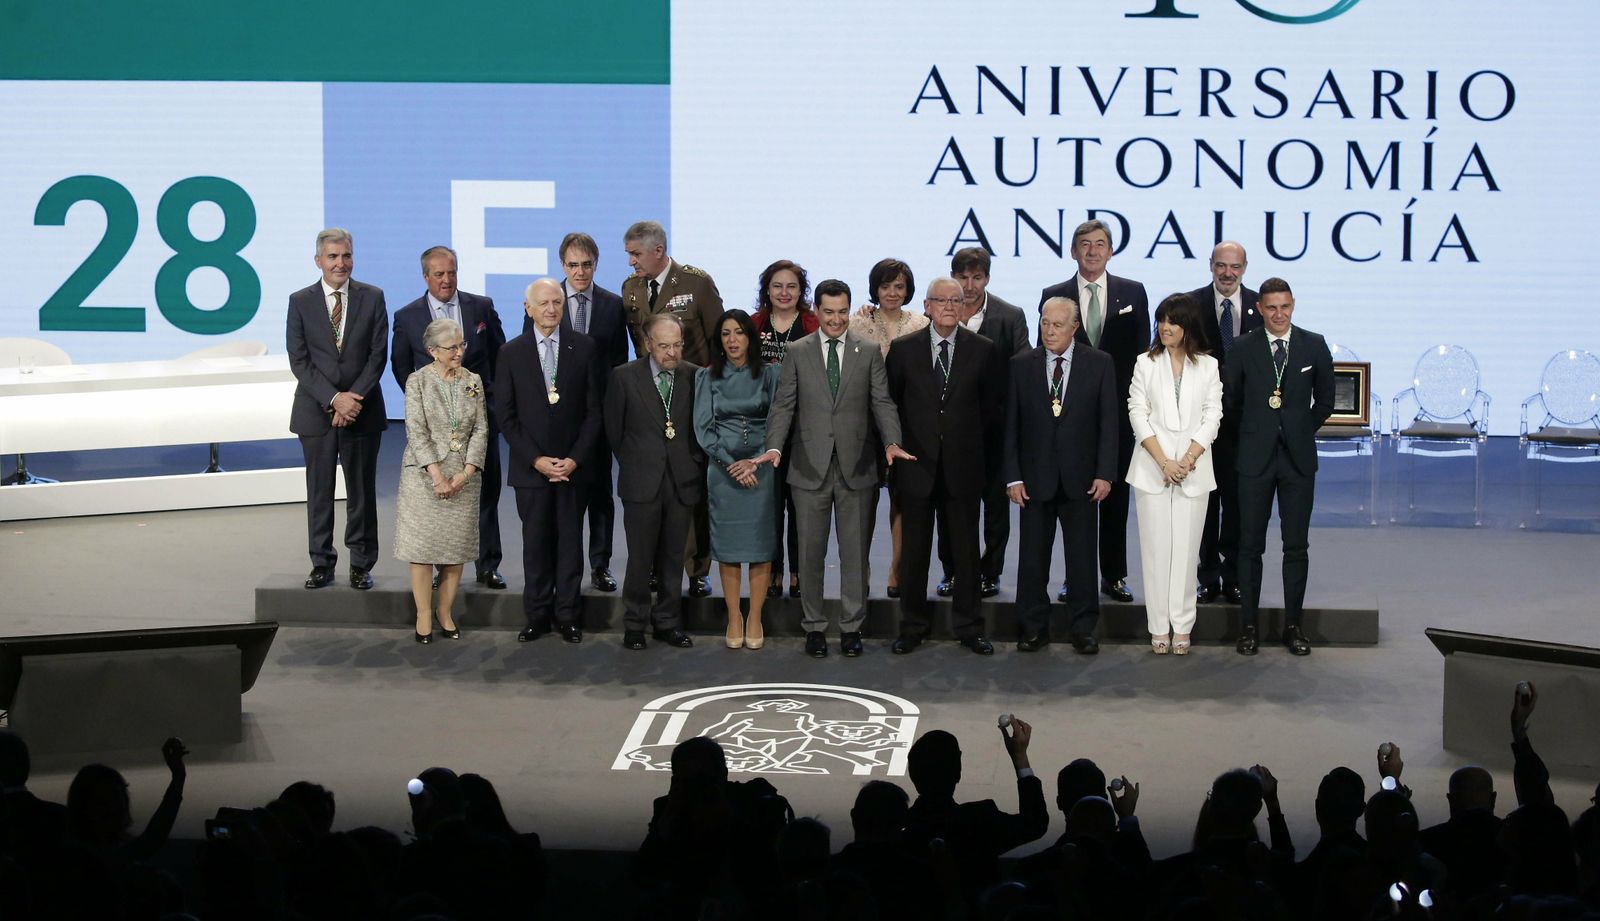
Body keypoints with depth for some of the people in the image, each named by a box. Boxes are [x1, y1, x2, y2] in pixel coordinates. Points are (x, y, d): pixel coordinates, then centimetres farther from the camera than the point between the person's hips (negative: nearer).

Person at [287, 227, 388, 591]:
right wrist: (333, 398, -13)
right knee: (319, 490, 5)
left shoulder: (372, 298, 2)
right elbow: (299, 360, -3)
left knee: (361, 490, 4)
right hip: (316, 411, 0)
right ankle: (322, 564, 12)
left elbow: (378, 355, -1)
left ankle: (361, 564, 11)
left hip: (363, 410, 0)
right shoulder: (300, 302, 2)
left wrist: (355, 398, -13)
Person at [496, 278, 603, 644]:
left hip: (573, 464, 0)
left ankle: (568, 616, 13)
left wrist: (575, 458, -9)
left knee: (570, 541, 5)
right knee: (535, 542, 5)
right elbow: (506, 416, 1)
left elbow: (593, 410, 1)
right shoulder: (512, 353, 2)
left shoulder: (583, 348, 1)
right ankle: (537, 615, 13)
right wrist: (536, 459, -9)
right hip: (530, 467, 0)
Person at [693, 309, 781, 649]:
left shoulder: (769, 374, 6)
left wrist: (756, 463, -12)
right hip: (722, 471, 0)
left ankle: (755, 619, 6)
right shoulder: (706, 377, 7)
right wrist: (732, 463, -10)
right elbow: (703, 428, 1)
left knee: (761, 544, -1)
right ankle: (734, 618, 9)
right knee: (727, 545, 1)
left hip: (761, 469, 0)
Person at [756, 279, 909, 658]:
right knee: (810, 552, 5)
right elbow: (783, 405, 1)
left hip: (855, 467, 0)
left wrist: (891, 442, -18)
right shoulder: (797, 352, 4)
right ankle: (814, 627, 16)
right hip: (810, 467, 0)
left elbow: (882, 402, 0)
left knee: (855, 552, 5)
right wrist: (774, 446, -15)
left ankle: (851, 627, 15)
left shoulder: (869, 352, 5)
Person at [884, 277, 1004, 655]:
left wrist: (972, 440, 6)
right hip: (917, 465, 0)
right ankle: (913, 627, 17)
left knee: (967, 550, 6)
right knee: (914, 550, 7)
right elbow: (890, 401, 7)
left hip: (963, 466, 0)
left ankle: (969, 627, 17)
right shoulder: (903, 349, 1)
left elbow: (992, 406, 8)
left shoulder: (983, 350, 1)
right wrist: (902, 443, 4)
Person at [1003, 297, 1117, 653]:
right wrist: (1012, 476, -4)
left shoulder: (1099, 363, 1)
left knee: (1082, 556, 5)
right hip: (1035, 478, 1)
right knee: (1032, 556, 4)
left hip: (1079, 477, -1)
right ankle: (1033, 628, 14)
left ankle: (1083, 628, 14)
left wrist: (1105, 473, -7)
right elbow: (1011, 424, 2)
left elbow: (1108, 421, 0)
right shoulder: (1021, 365, 3)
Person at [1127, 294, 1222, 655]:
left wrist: (1188, 460, -11)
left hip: (1193, 470, 0)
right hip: (1152, 469, 0)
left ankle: (1182, 626, 6)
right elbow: (1138, 414, 0)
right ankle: (1159, 626, 6)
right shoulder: (1146, 363, 5)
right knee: (1156, 547, 1)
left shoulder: (1208, 367, 6)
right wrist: (1164, 462, -10)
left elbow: (1212, 417, 2)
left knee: (1186, 547, 0)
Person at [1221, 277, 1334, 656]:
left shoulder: (1314, 346, 1)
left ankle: (1293, 624, 12)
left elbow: (1325, 400, 11)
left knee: (1297, 545, 4)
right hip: (1256, 458, -1)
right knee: (1250, 545, 3)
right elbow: (1229, 401, 9)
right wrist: (1254, 432, 9)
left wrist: (1303, 431, 9)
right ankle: (1249, 625, 10)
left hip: (1298, 457, 1)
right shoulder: (1243, 348, -1)